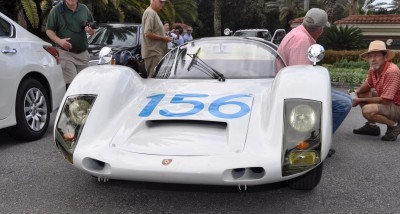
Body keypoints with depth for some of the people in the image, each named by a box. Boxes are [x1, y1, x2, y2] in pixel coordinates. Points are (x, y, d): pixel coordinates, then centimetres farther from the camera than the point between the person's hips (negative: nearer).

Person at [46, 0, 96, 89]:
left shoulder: (84, 9, 12)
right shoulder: (56, 10, 2)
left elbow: (92, 29, 19)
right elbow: (49, 30, 1)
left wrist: (90, 31, -6)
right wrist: (59, 41, -18)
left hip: (83, 53, 4)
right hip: (65, 53, -4)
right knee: (70, 84, -13)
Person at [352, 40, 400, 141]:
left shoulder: (392, 71, -27)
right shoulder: (373, 70, -3)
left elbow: (385, 100, -27)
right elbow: (367, 85, 15)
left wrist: (361, 100, -19)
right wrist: (355, 92, -7)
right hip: (386, 102, 9)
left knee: (367, 110, -29)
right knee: (361, 94, 9)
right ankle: (372, 125, 14)